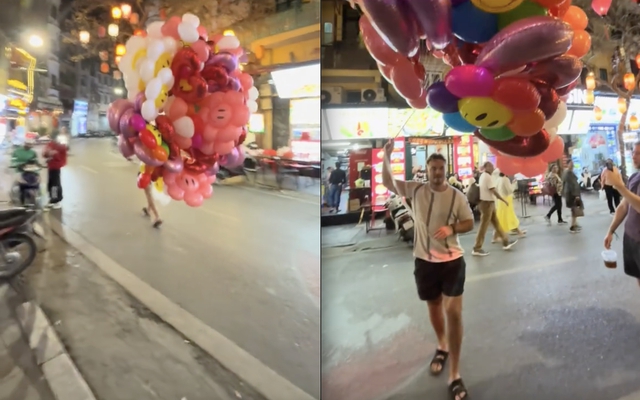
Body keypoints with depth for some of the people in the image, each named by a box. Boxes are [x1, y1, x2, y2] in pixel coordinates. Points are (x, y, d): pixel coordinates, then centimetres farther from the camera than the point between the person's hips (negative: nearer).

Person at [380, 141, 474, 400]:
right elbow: (388, 183, -1)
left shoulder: (457, 196, -6)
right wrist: (386, 157, -15)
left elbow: (469, 223, 1)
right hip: (425, 261, 2)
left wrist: (451, 229, -20)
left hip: (452, 260, -2)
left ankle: (455, 375, 4)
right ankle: (442, 347, 48)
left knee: (454, 313, -6)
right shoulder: (415, 190, -2)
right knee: (434, 308, 19)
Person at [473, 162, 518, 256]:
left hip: (486, 202, 10)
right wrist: (503, 199, -12)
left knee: (496, 223, 16)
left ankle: (506, 242, 25)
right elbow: (493, 190, -19)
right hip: (487, 203, -10)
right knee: (484, 226, -5)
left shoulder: (482, 176, 13)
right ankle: (477, 248, -1)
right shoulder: (488, 177, -17)